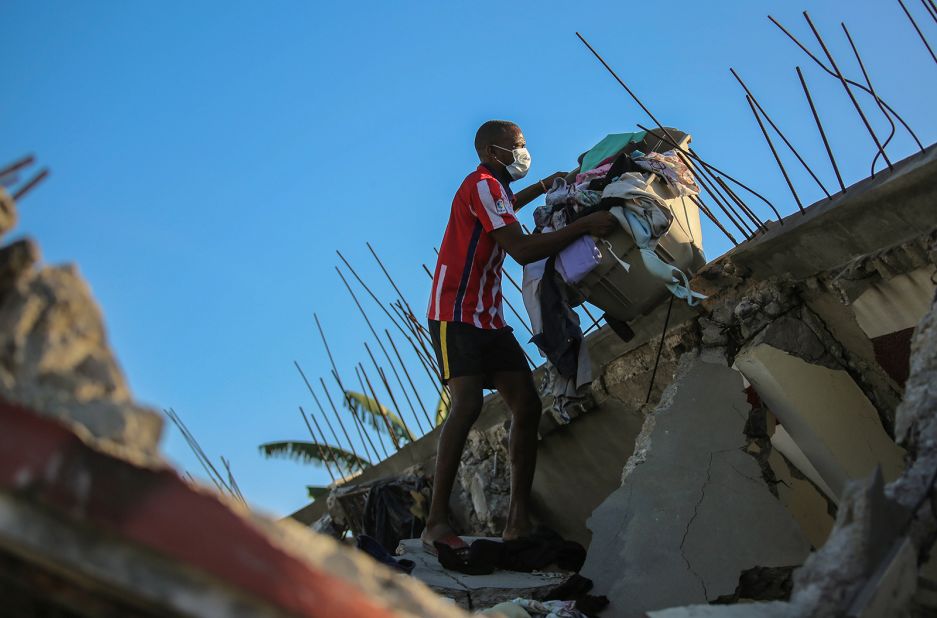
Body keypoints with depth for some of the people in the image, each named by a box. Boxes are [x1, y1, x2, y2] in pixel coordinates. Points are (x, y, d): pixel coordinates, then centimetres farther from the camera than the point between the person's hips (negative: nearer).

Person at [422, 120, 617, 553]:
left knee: (527, 406, -2)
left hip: (488, 319, 10)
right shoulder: (481, 184, -10)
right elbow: (523, 250, -22)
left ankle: (518, 521, -1)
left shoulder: (493, 188, 21)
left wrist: (545, 186, 42)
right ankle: (436, 523, -25)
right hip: (456, 315, -10)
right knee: (467, 405, -25)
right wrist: (586, 225, -20)